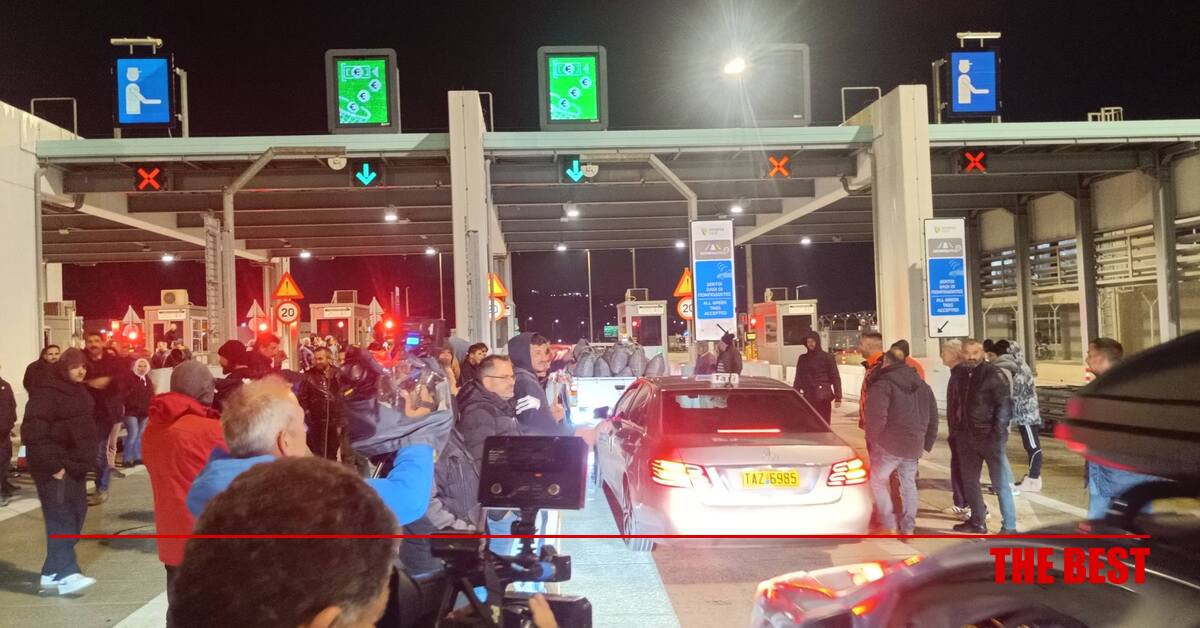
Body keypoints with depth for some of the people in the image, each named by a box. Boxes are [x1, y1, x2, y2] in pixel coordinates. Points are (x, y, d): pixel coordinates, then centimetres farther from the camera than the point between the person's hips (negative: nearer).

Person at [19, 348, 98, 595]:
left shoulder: (80, 392, 13)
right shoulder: (46, 393, -14)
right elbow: (33, 432, -21)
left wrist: (88, 458, 15)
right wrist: (51, 465, -22)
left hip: (76, 465, 9)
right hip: (55, 468, -9)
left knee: (75, 515, 10)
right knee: (61, 519, -10)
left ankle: (52, 573, 19)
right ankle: (65, 574, -9)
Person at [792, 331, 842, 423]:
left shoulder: (827, 357, 1)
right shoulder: (803, 359, 13)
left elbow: (835, 378, 0)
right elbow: (798, 379, 17)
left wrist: (838, 397, -7)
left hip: (823, 398, -4)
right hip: (808, 397, 4)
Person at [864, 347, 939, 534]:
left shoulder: (883, 384, -11)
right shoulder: (922, 385, 13)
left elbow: (877, 417, -19)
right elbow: (933, 418, 15)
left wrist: (872, 439, -4)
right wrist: (927, 443, 19)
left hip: (890, 443, -6)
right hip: (914, 444, 6)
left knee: (878, 480, 9)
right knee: (908, 484, 16)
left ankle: (890, 526, 4)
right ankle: (908, 528, 18)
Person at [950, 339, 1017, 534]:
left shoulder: (993, 374, -11)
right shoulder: (962, 376, 10)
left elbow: (1005, 405, -16)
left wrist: (997, 434, -20)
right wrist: (956, 428, 12)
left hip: (989, 437, -7)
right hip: (967, 437, 7)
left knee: (1000, 483, -1)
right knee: (969, 481, 14)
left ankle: (1009, 527, 6)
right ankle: (978, 521, 26)